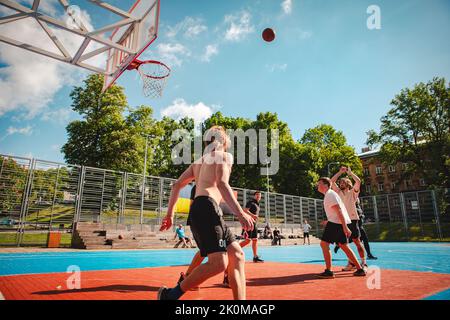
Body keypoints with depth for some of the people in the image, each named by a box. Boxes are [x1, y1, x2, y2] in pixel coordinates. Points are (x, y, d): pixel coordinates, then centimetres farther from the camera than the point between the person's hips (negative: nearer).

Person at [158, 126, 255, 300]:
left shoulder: (200, 161, 28)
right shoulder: (223, 156, 6)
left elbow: (176, 185, 25)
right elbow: (222, 184, -13)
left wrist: (170, 214, 26)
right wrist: (240, 213, -17)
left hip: (197, 210, 9)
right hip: (207, 208, -9)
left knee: (237, 256, 7)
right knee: (218, 263, -16)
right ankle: (170, 295, -6)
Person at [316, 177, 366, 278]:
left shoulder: (329, 195, -12)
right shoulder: (329, 194, 19)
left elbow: (339, 211, -20)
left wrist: (345, 227, -24)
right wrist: (329, 222, 28)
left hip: (336, 223, -10)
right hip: (340, 223, 10)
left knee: (324, 243, -6)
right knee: (343, 245, 16)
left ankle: (328, 271, -4)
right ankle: (360, 269, 21)